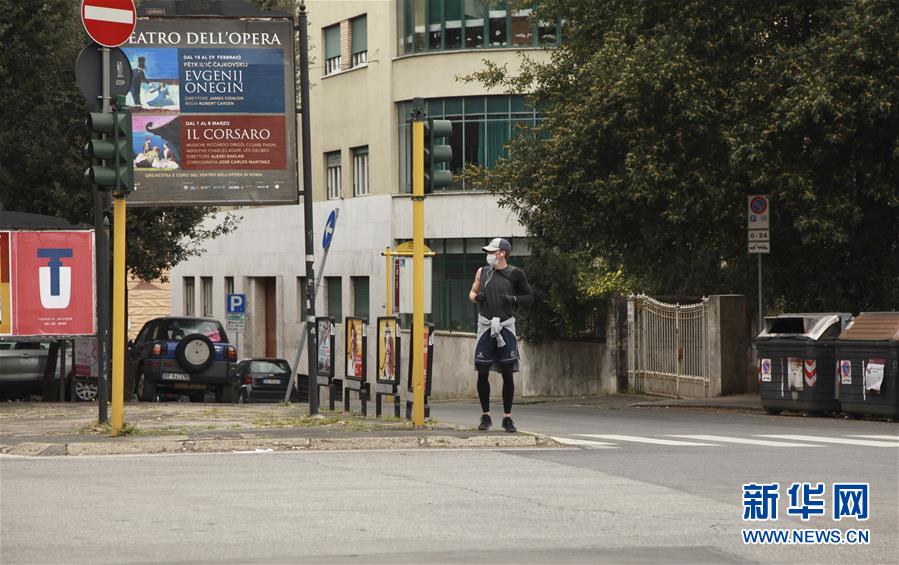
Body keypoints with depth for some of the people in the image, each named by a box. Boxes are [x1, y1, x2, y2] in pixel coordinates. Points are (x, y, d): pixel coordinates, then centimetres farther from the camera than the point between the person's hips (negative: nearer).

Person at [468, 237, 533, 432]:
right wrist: (476, 296, -1)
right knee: (482, 373, -1)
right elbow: (472, 293, 21)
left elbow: (530, 298, 6)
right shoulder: (482, 272, 9)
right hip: (486, 326, 2)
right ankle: (485, 415, 10)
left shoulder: (515, 274, 1)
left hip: (506, 326, -2)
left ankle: (507, 417, 7)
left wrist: (514, 299, -12)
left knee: (507, 373, -1)